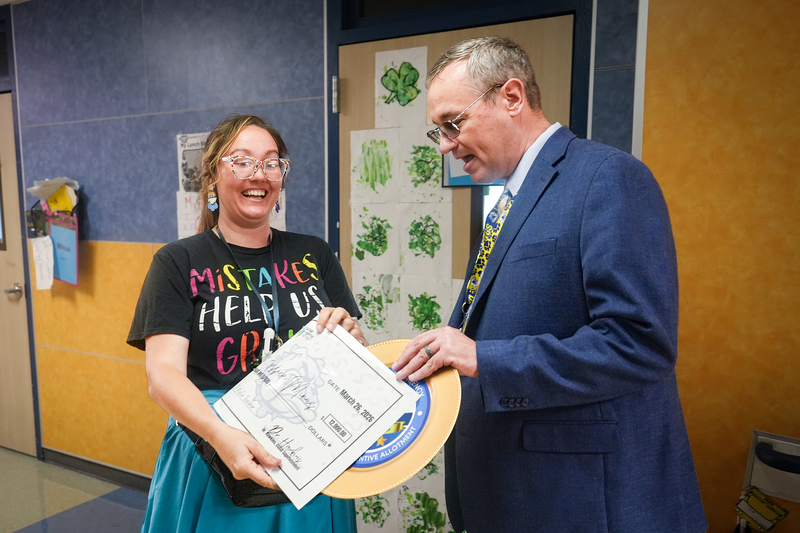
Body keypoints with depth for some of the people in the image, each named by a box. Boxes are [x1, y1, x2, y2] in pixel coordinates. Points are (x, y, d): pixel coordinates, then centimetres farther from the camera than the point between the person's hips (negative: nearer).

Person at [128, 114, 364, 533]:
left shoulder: (314, 255, 5)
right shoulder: (178, 263, -3)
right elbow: (163, 375, -12)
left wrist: (348, 332, -14)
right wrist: (220, 434, -29)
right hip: (216, 464, -2)